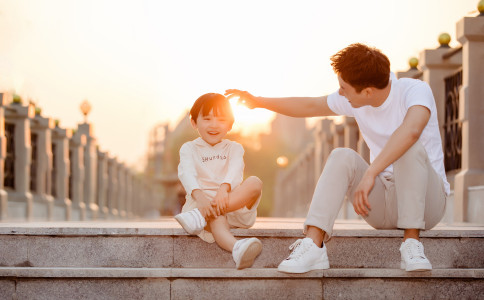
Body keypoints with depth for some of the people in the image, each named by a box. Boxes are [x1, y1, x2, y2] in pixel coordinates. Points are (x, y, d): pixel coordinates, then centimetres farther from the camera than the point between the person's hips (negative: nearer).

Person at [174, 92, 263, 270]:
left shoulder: (234, 148, 14)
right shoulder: (189, 149, 10)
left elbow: (235, 170, -9)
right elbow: (187, 173, -12)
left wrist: (224, 188, -34)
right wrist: (199, 195, -35)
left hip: (235, 204, 2)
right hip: (203, 201, -2)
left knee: (255, 183, -27)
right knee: (216, 219, -38)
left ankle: (200, 215, -40)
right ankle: (237, 249, -74)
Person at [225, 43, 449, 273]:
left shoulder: (415, 90, -19)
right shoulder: (352, 100, 0)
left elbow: (411, 130, -41)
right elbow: (310, 106, 17)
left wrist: (370, 173, -48)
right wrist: (259, 102, 21)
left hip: (426, 199, -5)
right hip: (383, 202, 5)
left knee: (411, 148, -33)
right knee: (342, 157, -20)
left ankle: (411, 243, -30)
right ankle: (313, 245, -30)